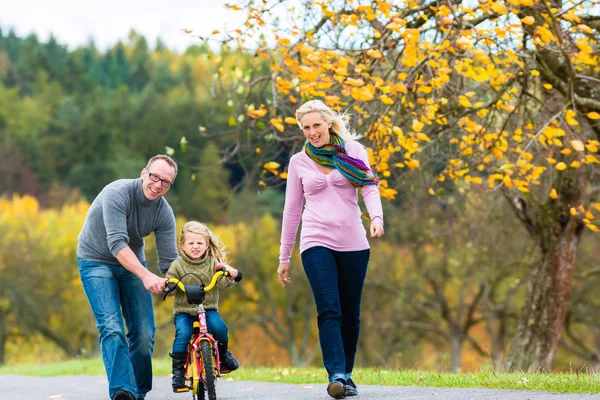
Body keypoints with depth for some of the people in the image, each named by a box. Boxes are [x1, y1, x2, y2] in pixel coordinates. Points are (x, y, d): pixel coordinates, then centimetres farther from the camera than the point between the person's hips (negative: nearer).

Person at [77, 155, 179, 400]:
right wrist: (146, 276, -47)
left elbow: (169, 261, -9)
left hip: (134, 264, 5)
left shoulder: (164, 213, -11)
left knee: (144, 333, -4)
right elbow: (117, 243, -37)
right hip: (96, 261, -5)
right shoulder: (117, 194, -27)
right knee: (112, 327, -22)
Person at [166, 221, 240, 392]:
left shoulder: (213, 263, 5)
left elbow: (223, 283, -5)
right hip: (183, 310, -1)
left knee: (219, 328, -26)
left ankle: (223, 354, 6)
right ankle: (178, 371, -16)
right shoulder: (178, 265, 2)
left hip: (208, 308, 1)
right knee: (182, 334, -27)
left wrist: (230, 276, -26)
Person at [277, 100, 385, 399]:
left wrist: (376, 218, -23)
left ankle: (347, 374, 18)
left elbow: (369, 189, -2)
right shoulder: (299, 162, 9)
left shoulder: (353, 150, 6)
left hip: (353, 243, 1)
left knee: (350, 314, 4)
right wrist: (284, 256, 13)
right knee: (329, 310, -16)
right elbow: (292, 210, 13)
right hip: (316, 243, -1)